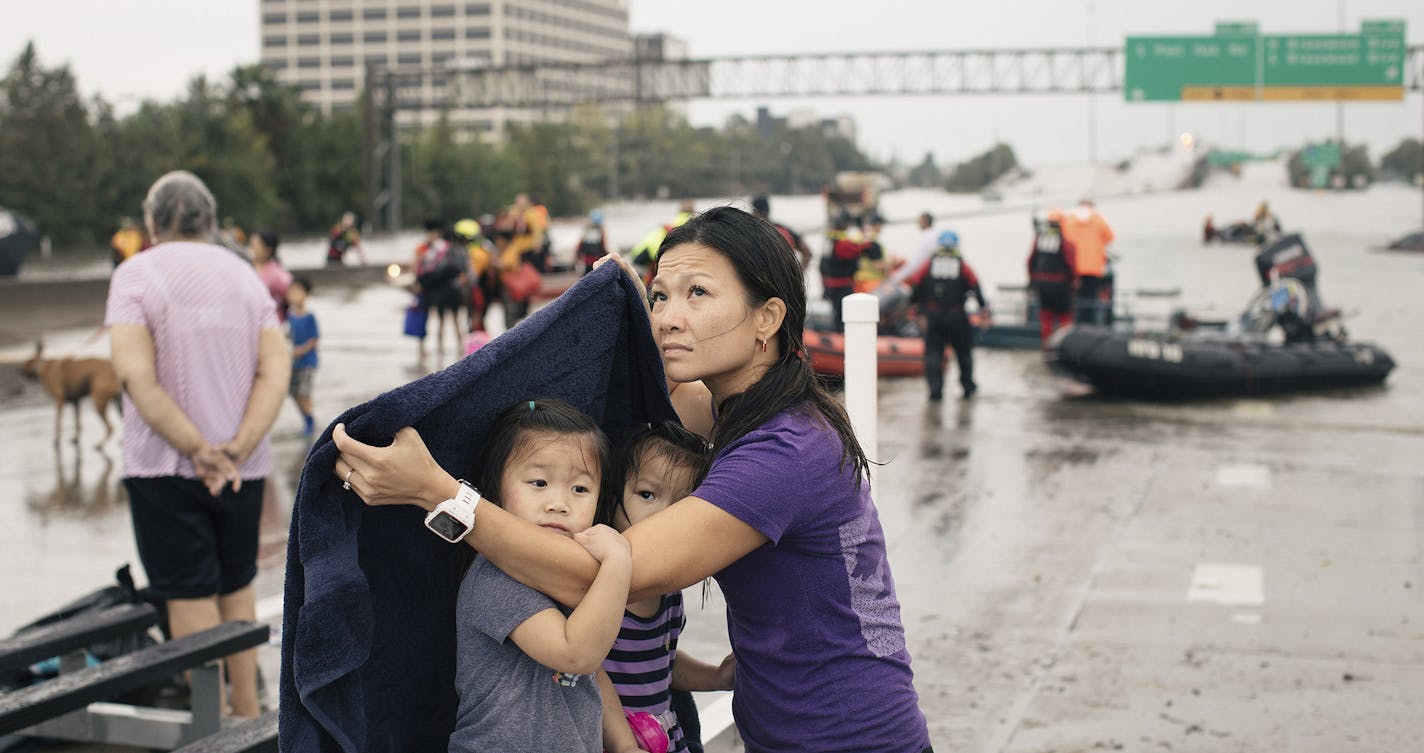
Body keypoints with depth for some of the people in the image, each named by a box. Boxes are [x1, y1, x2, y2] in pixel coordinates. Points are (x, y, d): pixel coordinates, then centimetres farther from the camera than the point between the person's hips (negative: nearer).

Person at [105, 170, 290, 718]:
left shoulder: (137, 274, -5)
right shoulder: (245, 276, 8)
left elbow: (135, 375, -18)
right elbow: (277, 369, -3)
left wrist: (198, 449, -16)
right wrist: (239, 448, -11)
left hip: (165, 465, -4)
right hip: (242, 467, 4)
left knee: (190, 595, 1)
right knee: (237, 588, 16)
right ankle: (247, 711, 21)